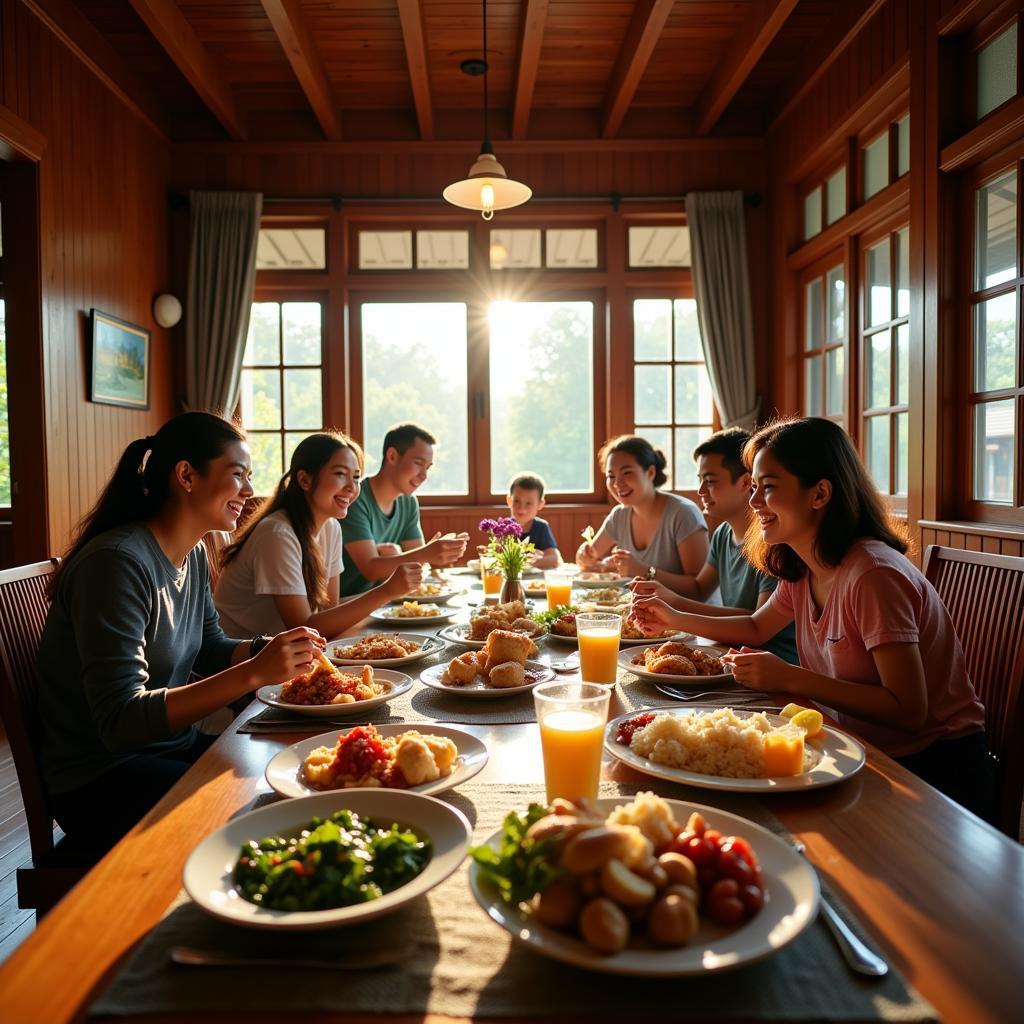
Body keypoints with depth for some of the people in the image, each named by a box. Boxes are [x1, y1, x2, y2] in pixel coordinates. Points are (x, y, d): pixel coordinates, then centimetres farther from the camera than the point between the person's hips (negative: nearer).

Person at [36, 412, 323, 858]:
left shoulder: (194, 555, 2)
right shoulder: (118, 562, -24)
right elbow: (120, 720, -28)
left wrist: (270, 648, -6)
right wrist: (253, 674, -34)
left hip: (175, 745, 8)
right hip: (102, 777, -8)